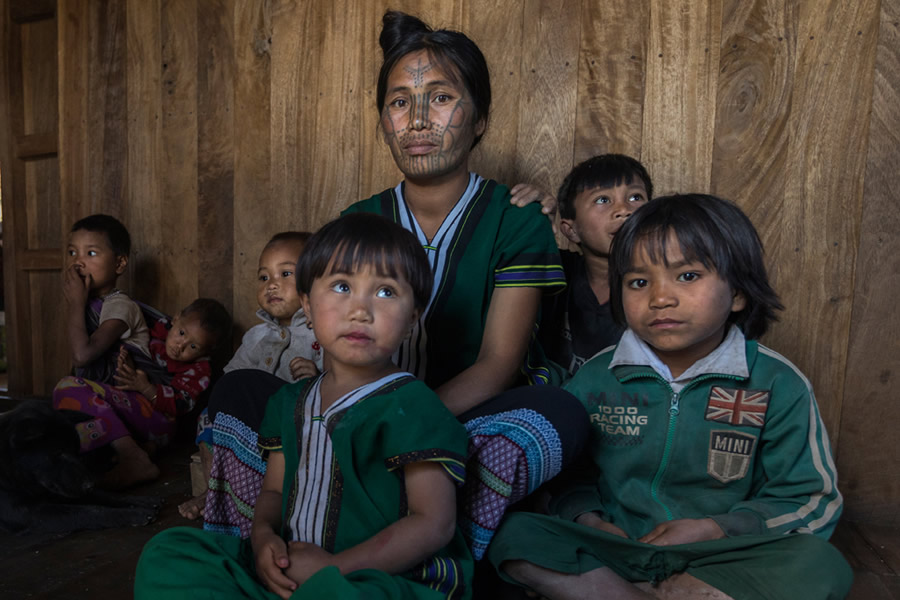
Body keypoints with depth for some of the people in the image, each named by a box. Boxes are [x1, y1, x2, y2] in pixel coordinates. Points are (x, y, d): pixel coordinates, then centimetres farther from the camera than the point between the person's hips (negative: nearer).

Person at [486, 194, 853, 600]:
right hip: (612, 550, 0)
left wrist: (716, 529, -13)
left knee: (819, 564, -30)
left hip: (721, 559, 1)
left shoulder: (777, 385, -3)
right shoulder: (596, 377, 0)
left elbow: (811, 499, 1)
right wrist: (586, 517, -10)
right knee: (514, 533, -24)